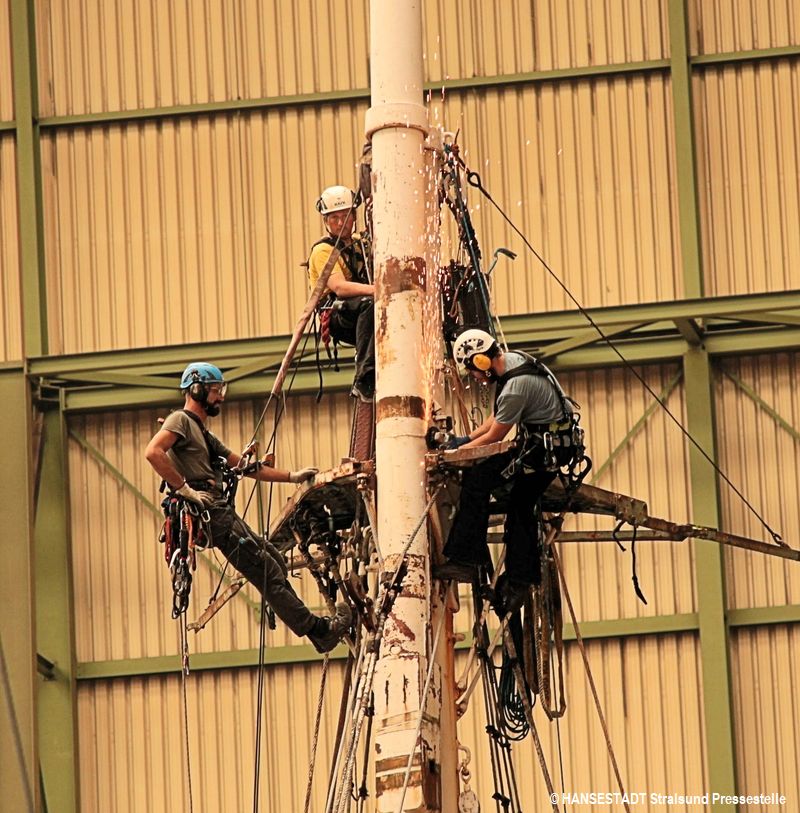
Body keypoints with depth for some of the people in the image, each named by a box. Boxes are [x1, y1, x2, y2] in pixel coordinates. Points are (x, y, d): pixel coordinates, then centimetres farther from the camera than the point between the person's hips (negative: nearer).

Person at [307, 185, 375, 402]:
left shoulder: (361, 244, 22)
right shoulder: (323, 250, -1)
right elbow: (339, 287, -18)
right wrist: (373, 289, -33)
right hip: (336, 315, -6)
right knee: (369, 304, -39)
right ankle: (363, 381, -43)